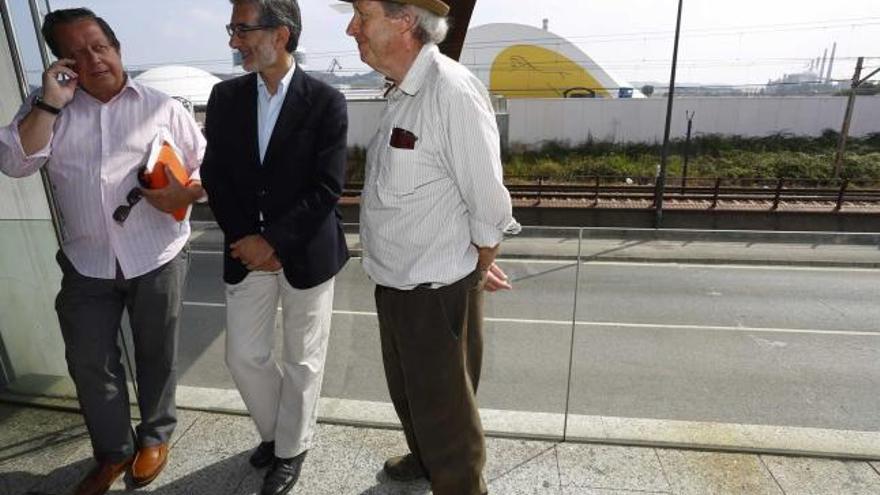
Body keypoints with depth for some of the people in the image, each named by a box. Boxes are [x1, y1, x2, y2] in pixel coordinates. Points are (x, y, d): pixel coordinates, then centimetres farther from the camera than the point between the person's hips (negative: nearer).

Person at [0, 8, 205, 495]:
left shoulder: (163, 107, 1)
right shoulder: (47, 108, 8)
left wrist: (182, 196, -19)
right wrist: (50, 102, -10)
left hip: (156, 259, -2)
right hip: (86, 264, 3)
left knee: (156, 357, 13)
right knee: (88, 364, 11)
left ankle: (154, 436, 36)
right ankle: (113, 450, 32)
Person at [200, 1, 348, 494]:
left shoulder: (326, 101, -9)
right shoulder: (225, 97, 4)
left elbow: (327, 189, -14)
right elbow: (215, 176, 4)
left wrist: (273, 242, -16)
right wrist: (245, 240, -8)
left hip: (305, 252, -4)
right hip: (246, 250, 4)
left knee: (301, 361, 10)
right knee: (244, 356, 13)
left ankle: (291, 449, 34)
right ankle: (275, 431, 40)